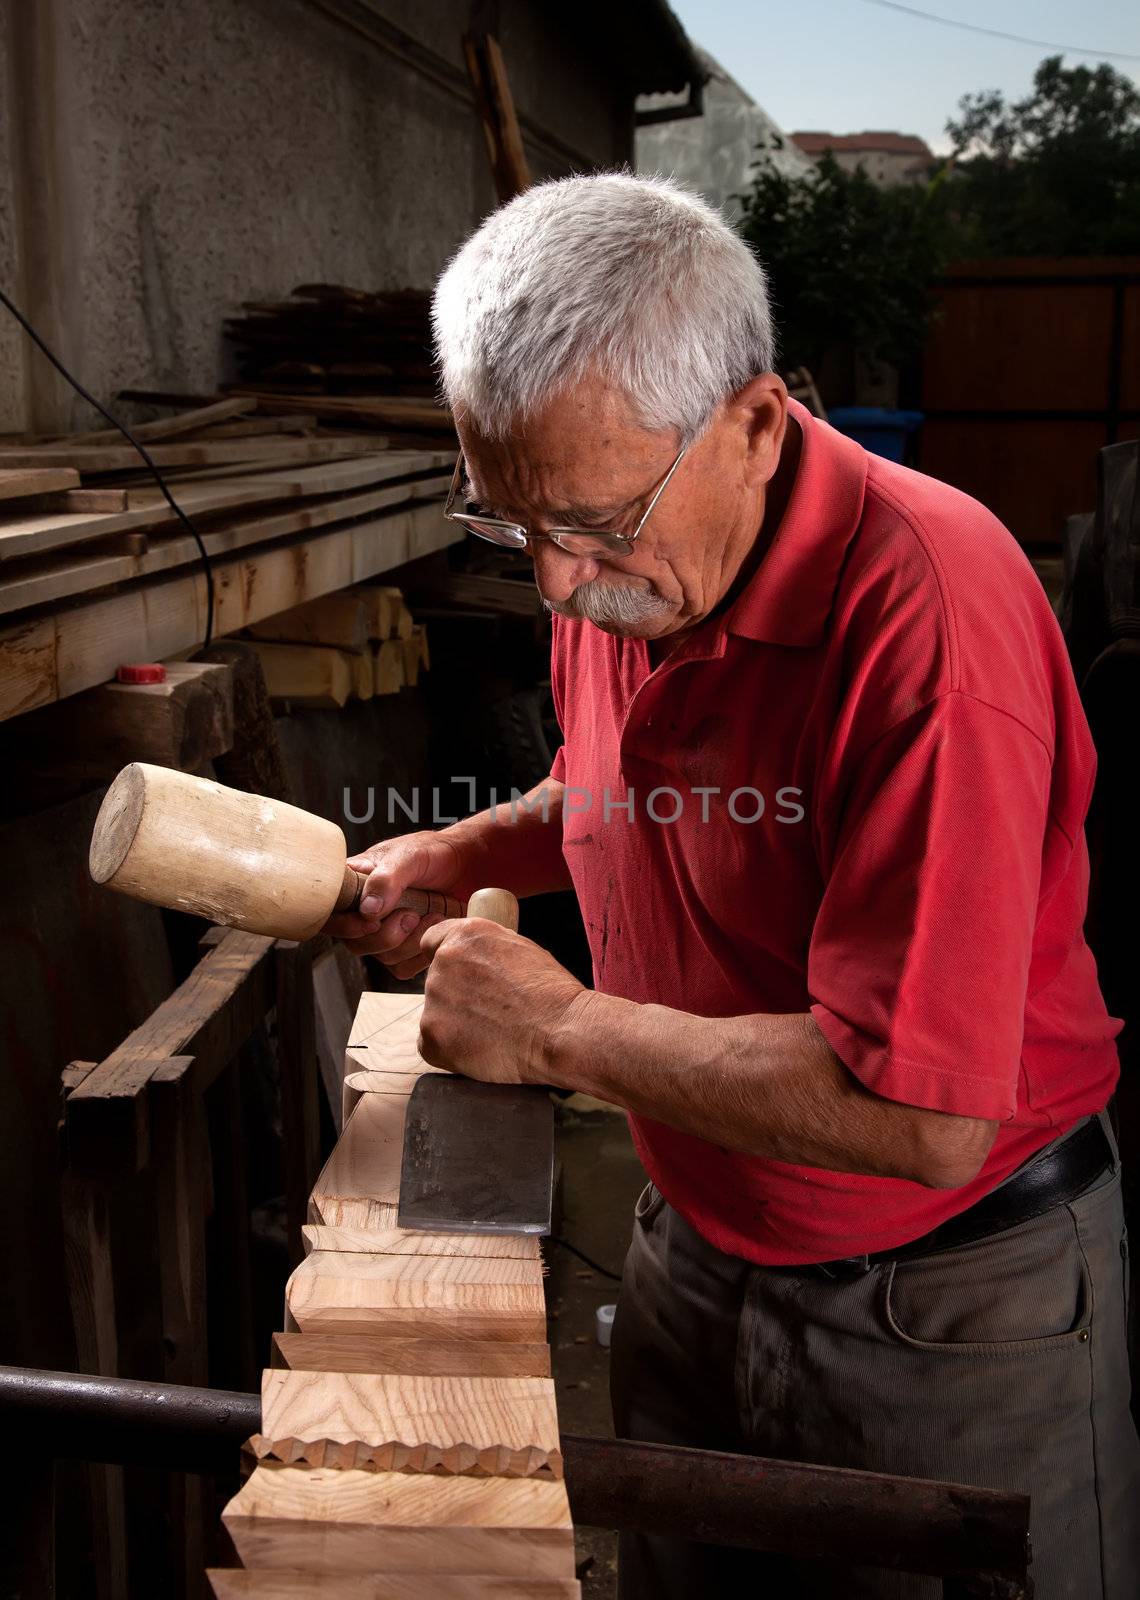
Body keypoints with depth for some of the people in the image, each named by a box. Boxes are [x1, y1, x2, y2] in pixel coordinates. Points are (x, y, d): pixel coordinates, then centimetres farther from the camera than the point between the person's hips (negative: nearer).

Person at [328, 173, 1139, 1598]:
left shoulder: (926, 608, -30)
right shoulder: (616, 572, -5)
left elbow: (927, 1116, -33)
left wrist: (562, 1028, -24)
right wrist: (458, 854, -3)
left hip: (947, 1309, -6)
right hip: (696, 1247, 7)